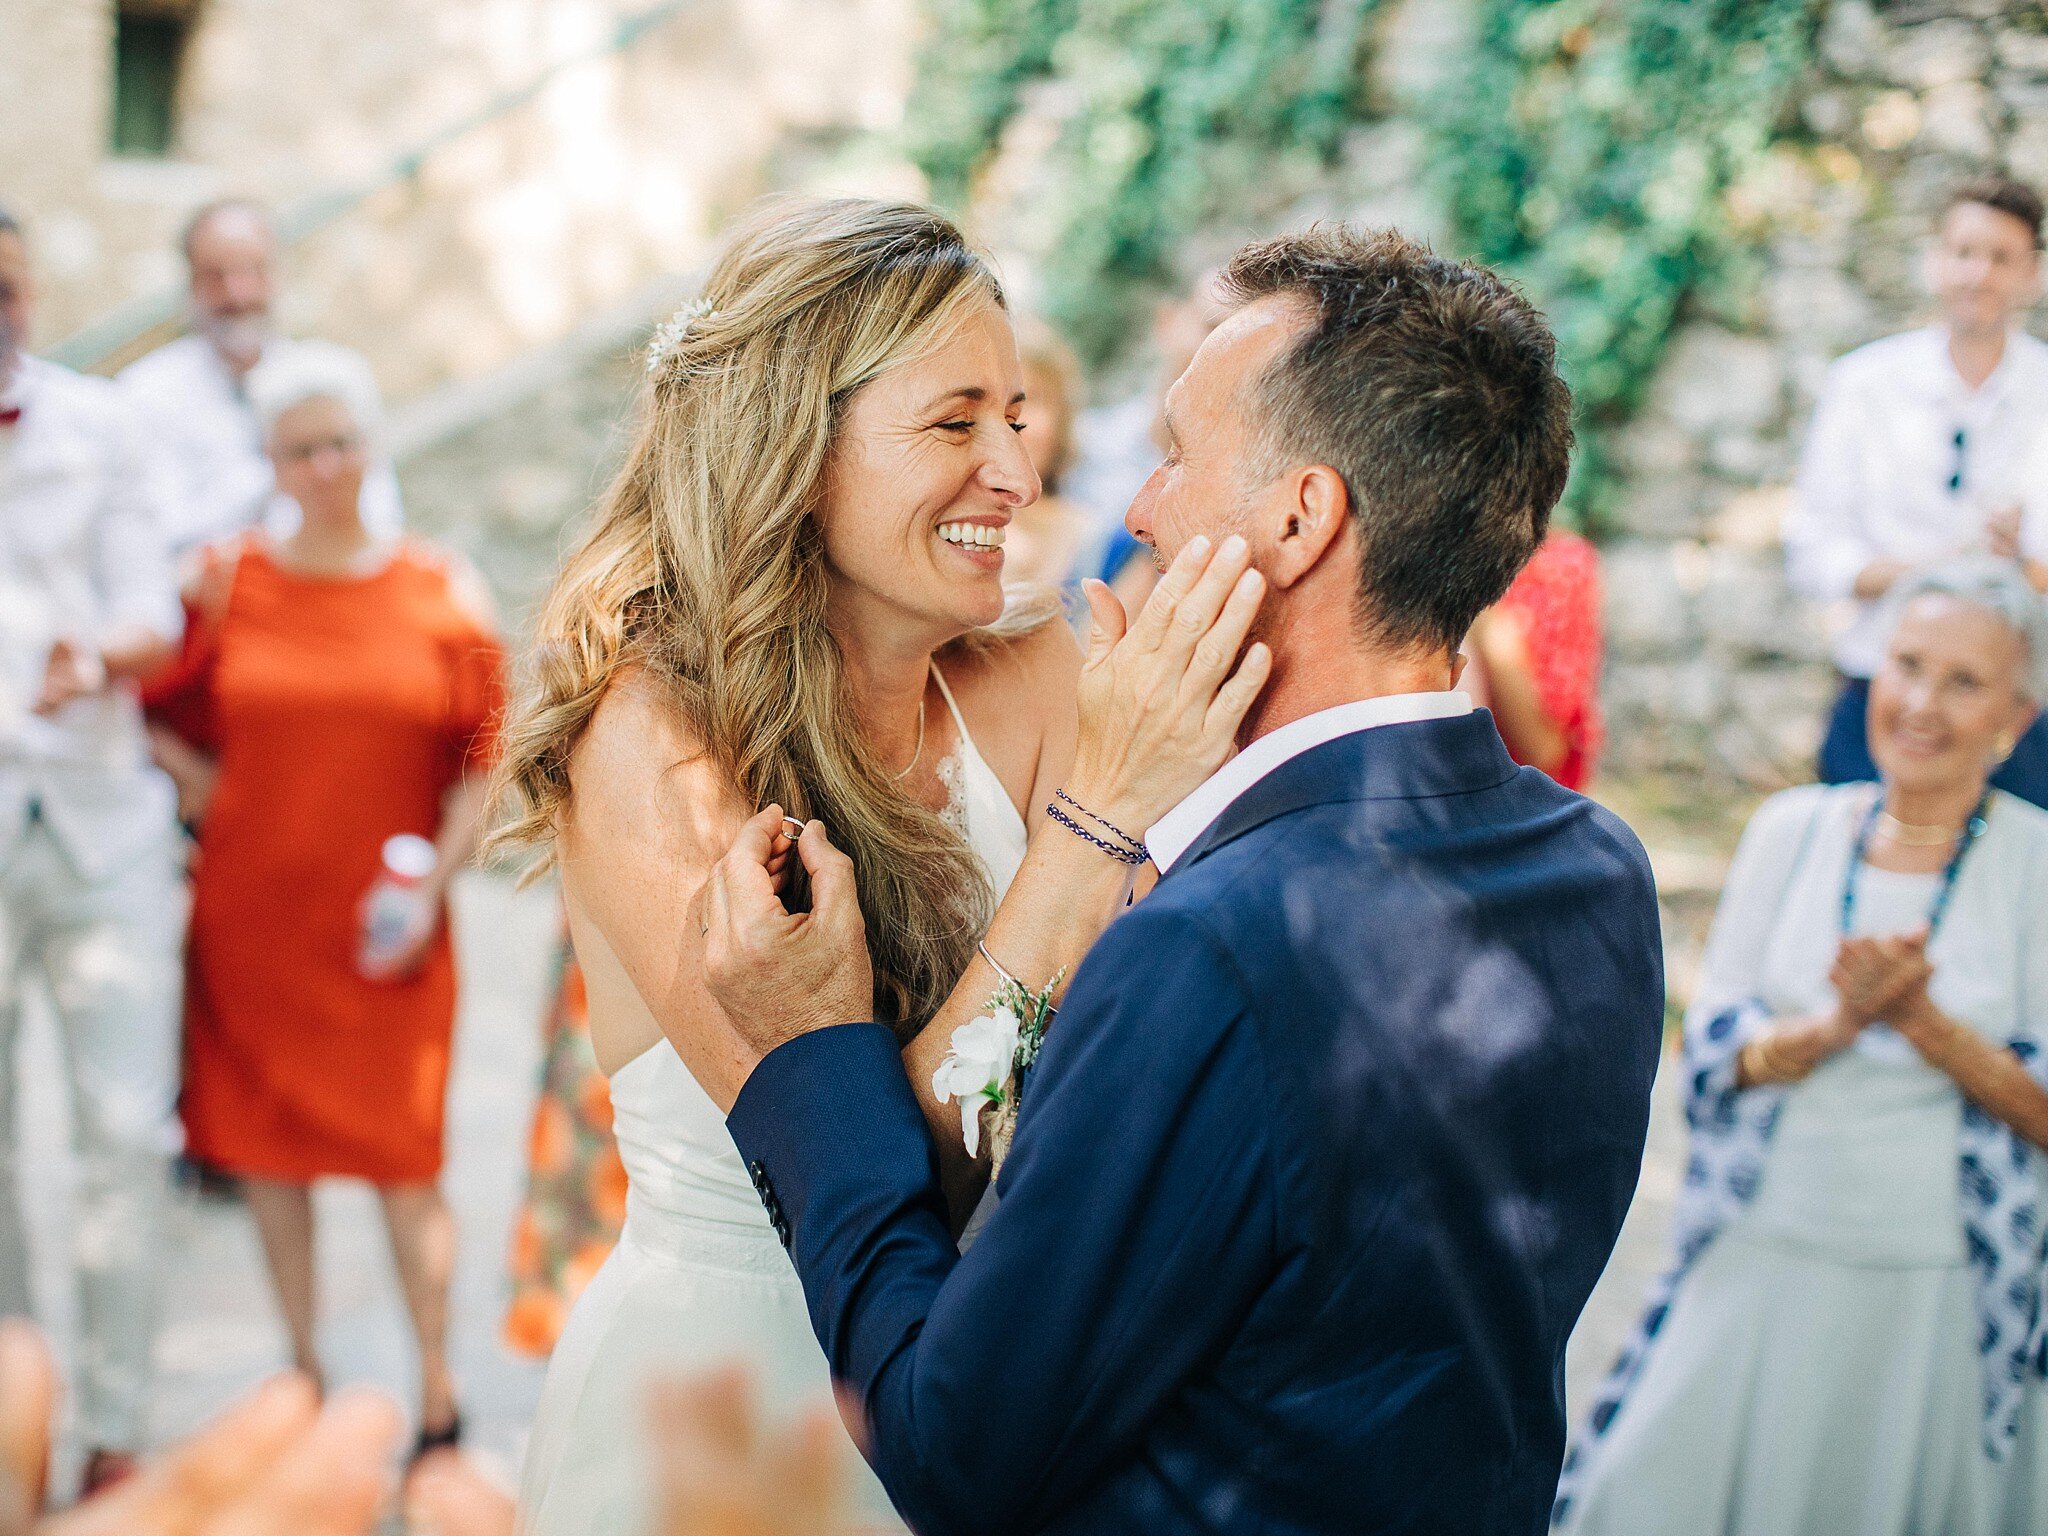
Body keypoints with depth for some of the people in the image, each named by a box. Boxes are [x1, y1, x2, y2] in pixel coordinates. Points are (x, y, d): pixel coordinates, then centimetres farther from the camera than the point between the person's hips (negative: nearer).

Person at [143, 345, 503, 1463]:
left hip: (384, 928, -2)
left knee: (404, 1158, -1)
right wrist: (202, 787, -2)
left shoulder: (444, 596, 0)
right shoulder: (225, 584, 2)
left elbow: (483, 762, 2)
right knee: (269, 1144, 8)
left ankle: (436, 1392, 10)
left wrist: (431, 882, -6)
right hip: (251, 913, 2)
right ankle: (302, 1372, 23)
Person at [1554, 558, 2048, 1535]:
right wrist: (1837, 1023, -18)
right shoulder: (1795, 830, 3)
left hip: (1937, 1296, -2)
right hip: (1757, 1270, 2)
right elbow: (1708, 1052, 0)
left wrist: (1920, 1019, -20)